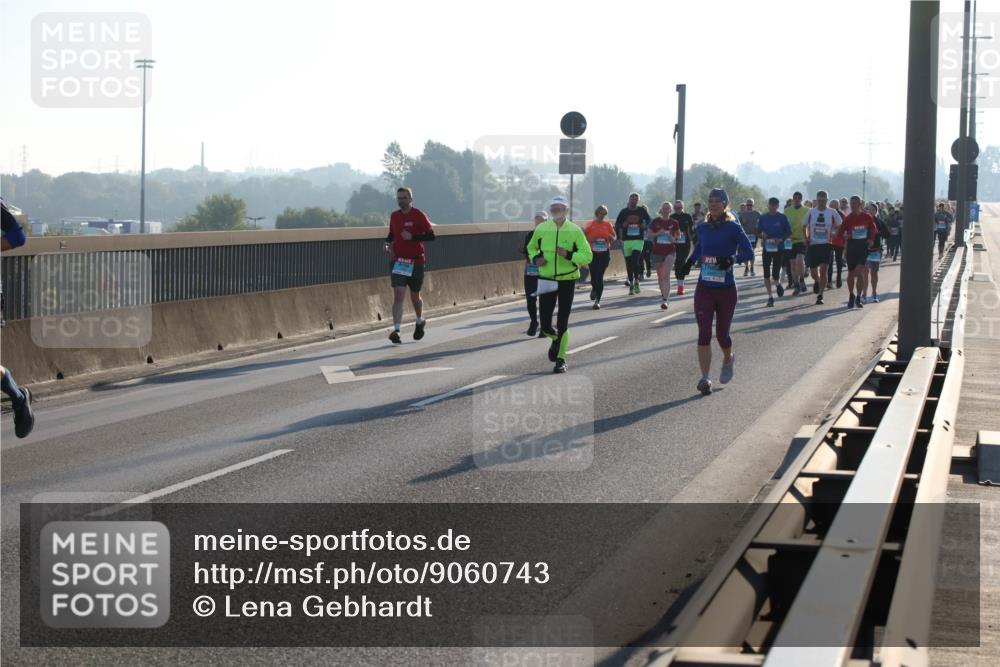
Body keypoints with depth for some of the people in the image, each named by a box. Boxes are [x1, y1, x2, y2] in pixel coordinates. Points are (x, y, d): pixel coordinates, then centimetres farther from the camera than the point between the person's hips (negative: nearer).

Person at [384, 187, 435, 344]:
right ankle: (396, 330, -19)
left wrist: (412, 237, -22)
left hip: (416, 262, -2)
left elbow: (431, 235, -10)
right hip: (398, 262, 2)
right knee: (398, 295, -13)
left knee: (415, 296, 13)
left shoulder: (419, 215, -8)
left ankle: (420, 322, 42)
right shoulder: (394, 216, 6)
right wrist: (388, 243, 0)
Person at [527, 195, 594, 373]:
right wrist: (535, 258, -3)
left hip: (567, 281, -2)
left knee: (562, 323, -2)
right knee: (545, 325, 2)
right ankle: (556, 339, 36)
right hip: (546, 281, 2)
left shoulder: (575, 231, -6)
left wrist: (569, 255, -21)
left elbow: (588, 256, -6)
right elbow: (531, 248, 19)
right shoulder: (541, 229, 1)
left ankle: (561, 359, 12)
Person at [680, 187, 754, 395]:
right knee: (704, 333, -10)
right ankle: (705, 378, -12)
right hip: (704, 288, 3)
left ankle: (728, 359, 42)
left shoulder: (733, 228, -7)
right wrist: (690, 261, 11)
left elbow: (748, 252, -10)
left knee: (722, 333, 8)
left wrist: (732, 259, -26)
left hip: (726, 289, -3)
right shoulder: (703, 228, 7)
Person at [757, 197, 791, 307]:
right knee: (766, 274, -2)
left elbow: (789, 233, 1)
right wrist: (762, 235, -13)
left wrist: (781, 239, -16)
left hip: (779, 248, -2)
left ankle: (778, 284, 29)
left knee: (775, 274, -7)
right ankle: (770, 297, 8)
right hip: (766, 248, 2)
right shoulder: (762, 218, 5)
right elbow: (758, 232, 10)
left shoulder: (782, 218, -2)